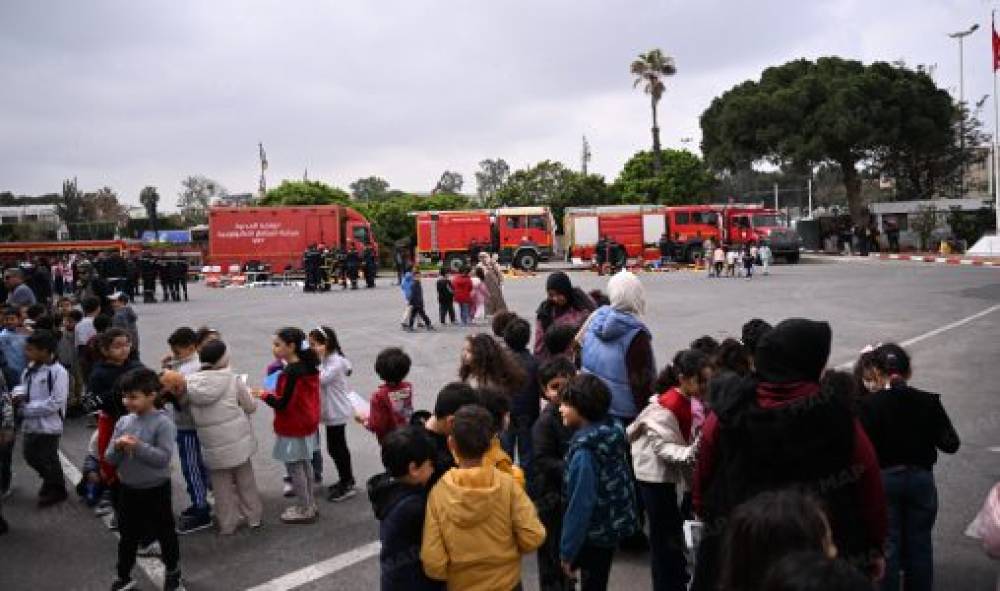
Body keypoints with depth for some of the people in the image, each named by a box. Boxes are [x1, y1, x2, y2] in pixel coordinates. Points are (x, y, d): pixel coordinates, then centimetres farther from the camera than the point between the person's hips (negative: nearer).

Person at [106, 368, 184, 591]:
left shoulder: (163, 423, -17)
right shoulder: (123, 422, -1)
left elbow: (164, 458, -24)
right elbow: (110, 459, 1)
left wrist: (138, 447, -32)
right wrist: (117, 448, -20)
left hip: (155, 489, -4)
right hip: (128, 489, 5)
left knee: (165, 533, 12)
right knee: (127, 536, 19)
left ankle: (173, 572, 32)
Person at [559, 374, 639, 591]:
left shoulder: (585, 451, -27)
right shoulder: (612, 430, -3)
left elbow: (580, 504, -24)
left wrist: (567, 551, -15)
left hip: (596, 532, -8)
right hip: (614, 524, 8)